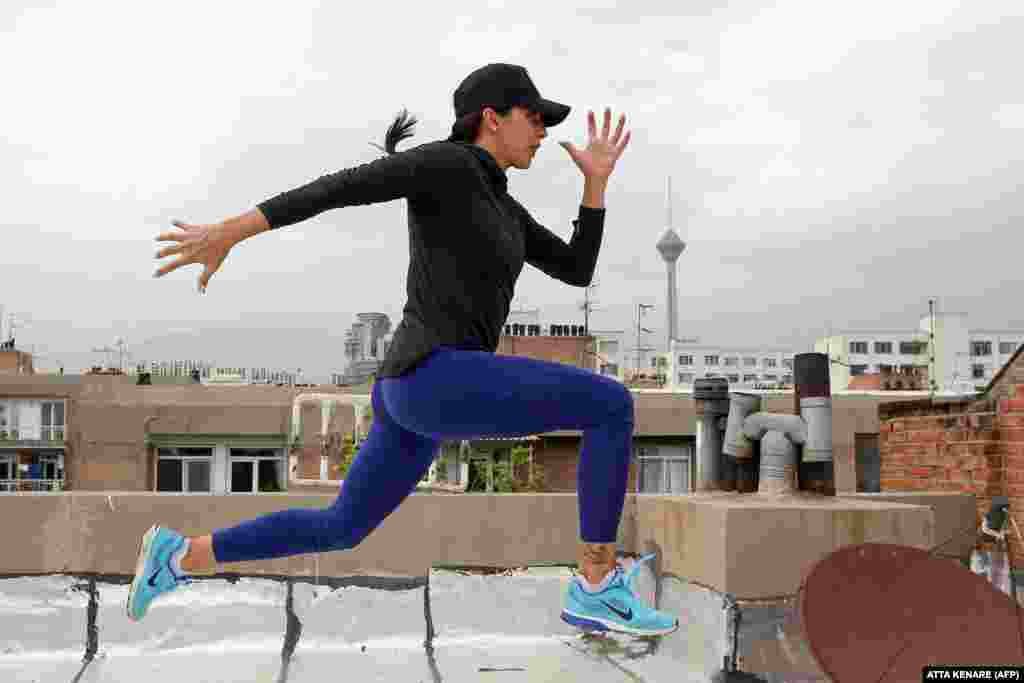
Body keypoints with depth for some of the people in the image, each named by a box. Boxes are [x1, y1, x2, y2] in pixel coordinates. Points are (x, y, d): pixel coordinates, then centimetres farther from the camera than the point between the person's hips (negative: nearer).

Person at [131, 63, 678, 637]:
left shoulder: (499, 206, 26)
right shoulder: (447, 162, -2)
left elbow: (577, 270, 22)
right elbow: (337, 186, -9)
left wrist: (597, 180, 16)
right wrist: (227, 234, -14)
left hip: (420, 395, 10)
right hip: (437, 380, -10)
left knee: (339, 530, 20)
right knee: (613, 404, -9)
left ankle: (179, 555, 28)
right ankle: (598, 588, -4)